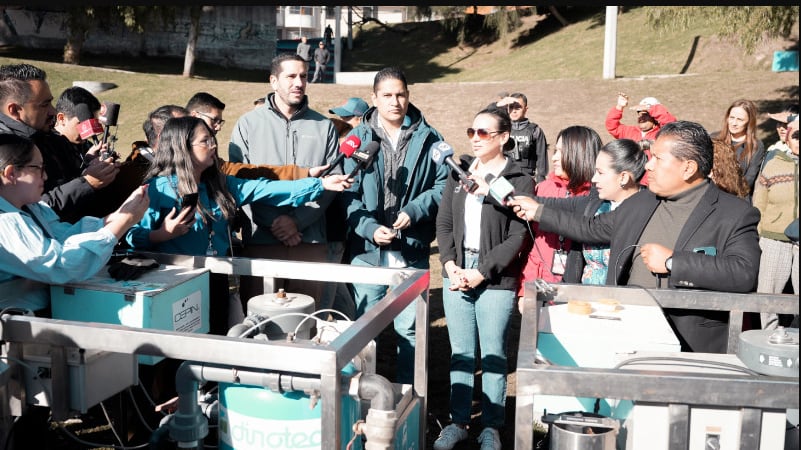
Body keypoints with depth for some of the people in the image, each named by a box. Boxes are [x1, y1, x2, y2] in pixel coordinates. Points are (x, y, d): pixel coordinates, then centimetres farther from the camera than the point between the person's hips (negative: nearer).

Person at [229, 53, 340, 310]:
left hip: (311, 240, 1)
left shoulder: (324, 127, 10)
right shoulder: (248, 124, 7)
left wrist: (297, 220, -9)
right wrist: (273, 222, -11)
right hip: (260, 240, -1)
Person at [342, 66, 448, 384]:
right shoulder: (357, 138, 1)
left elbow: (443, 185, 2)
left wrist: (414, 212, -13)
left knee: (409, 329, 8)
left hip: (412, 250, 0)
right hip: (367, 249, 1)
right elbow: (348, 194, -3)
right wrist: (370, 228, -16)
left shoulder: (428, 138, 2)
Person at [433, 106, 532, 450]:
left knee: (493, 354, 5)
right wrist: (450, 264, -6)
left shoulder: (520, 181, -5)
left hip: (496, 280, -4)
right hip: (456, 274, 4)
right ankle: (458, 421, 25)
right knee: (461, 353, 12)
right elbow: (444, 223, 9)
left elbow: (519, 237, -10)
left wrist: (481, 273, -14)